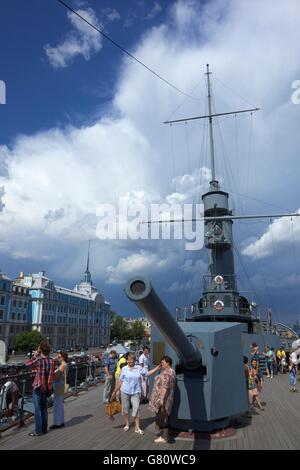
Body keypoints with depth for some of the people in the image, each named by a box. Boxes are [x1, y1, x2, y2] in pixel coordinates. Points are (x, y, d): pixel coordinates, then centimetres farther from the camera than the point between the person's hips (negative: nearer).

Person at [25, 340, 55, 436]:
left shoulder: (38, 361, -19)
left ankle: (38, 431, 9)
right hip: (46, 388, 6)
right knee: (44, 409, 17)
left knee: (38, 409, 4)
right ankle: (44, 428, 26)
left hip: (38, 387, -6)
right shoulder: (51, 361, -3)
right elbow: (52, 375, 4)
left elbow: (27, 364, -1)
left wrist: (35, 355, 2)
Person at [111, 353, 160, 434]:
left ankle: (137, 428, 7)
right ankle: (127, 424, 32)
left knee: (136, 409, -3)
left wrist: (157, 368, -3)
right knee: (125, 408, 12)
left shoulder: (139, 368, -2)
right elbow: (121, 381, 2)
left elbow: (148, 373, 6)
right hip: (125, 392, 1)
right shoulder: (124, 369, -4)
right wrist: (115, 391, 3)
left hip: (136, 392, 0)